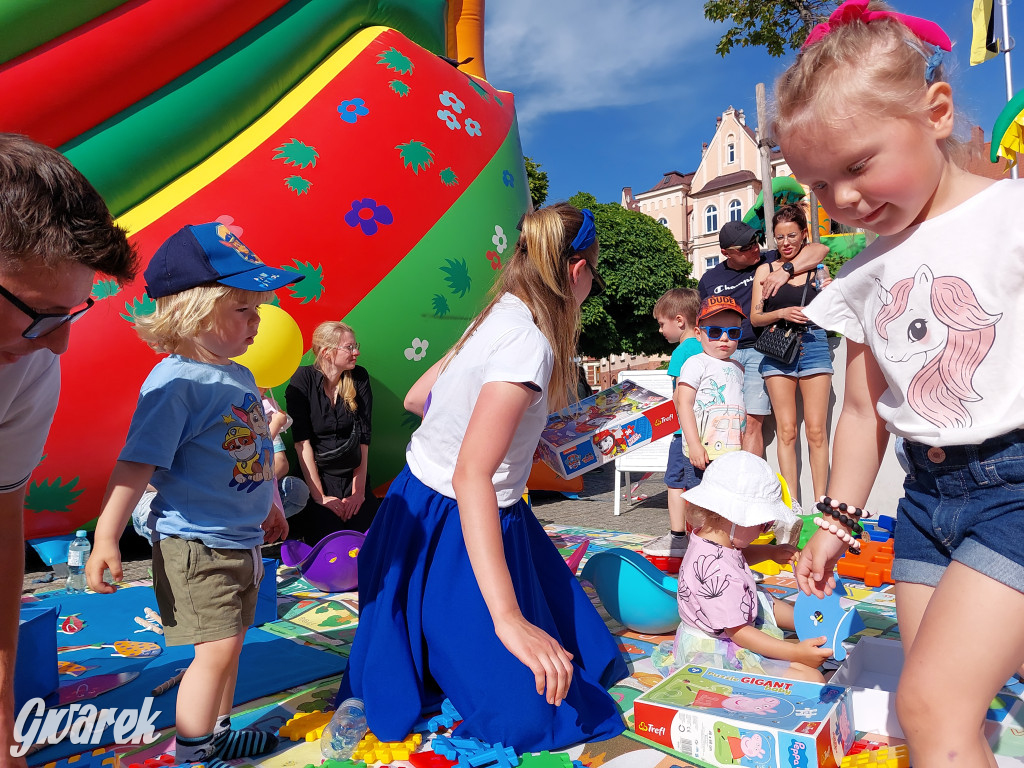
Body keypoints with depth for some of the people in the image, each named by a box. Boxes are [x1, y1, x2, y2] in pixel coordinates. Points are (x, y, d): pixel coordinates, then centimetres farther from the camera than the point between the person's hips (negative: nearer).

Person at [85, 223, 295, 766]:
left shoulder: (241, 378, 7)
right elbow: (136, 465, -22)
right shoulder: (176, 382, -20)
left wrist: (268, 507, 28)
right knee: (218, 646, -5)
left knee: (228, 643, 20)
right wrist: (106, 538, -25)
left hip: (240, 541, 9)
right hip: (194, 543, -8)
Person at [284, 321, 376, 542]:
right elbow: (302, 441, -12)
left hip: (354, 476, 3)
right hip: (316, 477, -2)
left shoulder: (359, 377, 0)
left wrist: (359, 490, -7)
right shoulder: (303, 379, -8)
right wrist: (319, 496, -14)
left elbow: (363, 436, -3)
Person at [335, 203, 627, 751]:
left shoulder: (495, 317, 2)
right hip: (451, 533, -9)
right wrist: (508, 619, -38)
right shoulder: (529, 343, -26)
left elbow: (415, 399, 11)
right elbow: (472, 475, -35)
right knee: (531, 713, 1)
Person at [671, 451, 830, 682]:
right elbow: (739, 633, -28)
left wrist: (772, 552, 14)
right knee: (811, 680, -21)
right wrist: (795, 652, -26)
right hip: (716, 653, -11)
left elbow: (739, 555, 24)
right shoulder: (720, 574, -34)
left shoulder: (705, 536, -2)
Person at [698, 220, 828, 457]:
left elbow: (819, 249, 0)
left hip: (759, 351, -2)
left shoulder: (769, 261, 8)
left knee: (752, 422, -7)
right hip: (723, 354, 2)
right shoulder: (709, 279, 15)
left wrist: (786, 270, -14)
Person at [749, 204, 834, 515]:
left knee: (816, 429, -3)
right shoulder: (766, 270, 8)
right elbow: (755, 317, 5)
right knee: (786, 429, 0)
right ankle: (792, 503, 4)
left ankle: (821, 502, 3)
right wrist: (782, 313, -12)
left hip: (814, 345, 0)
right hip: (777, 349, 0)